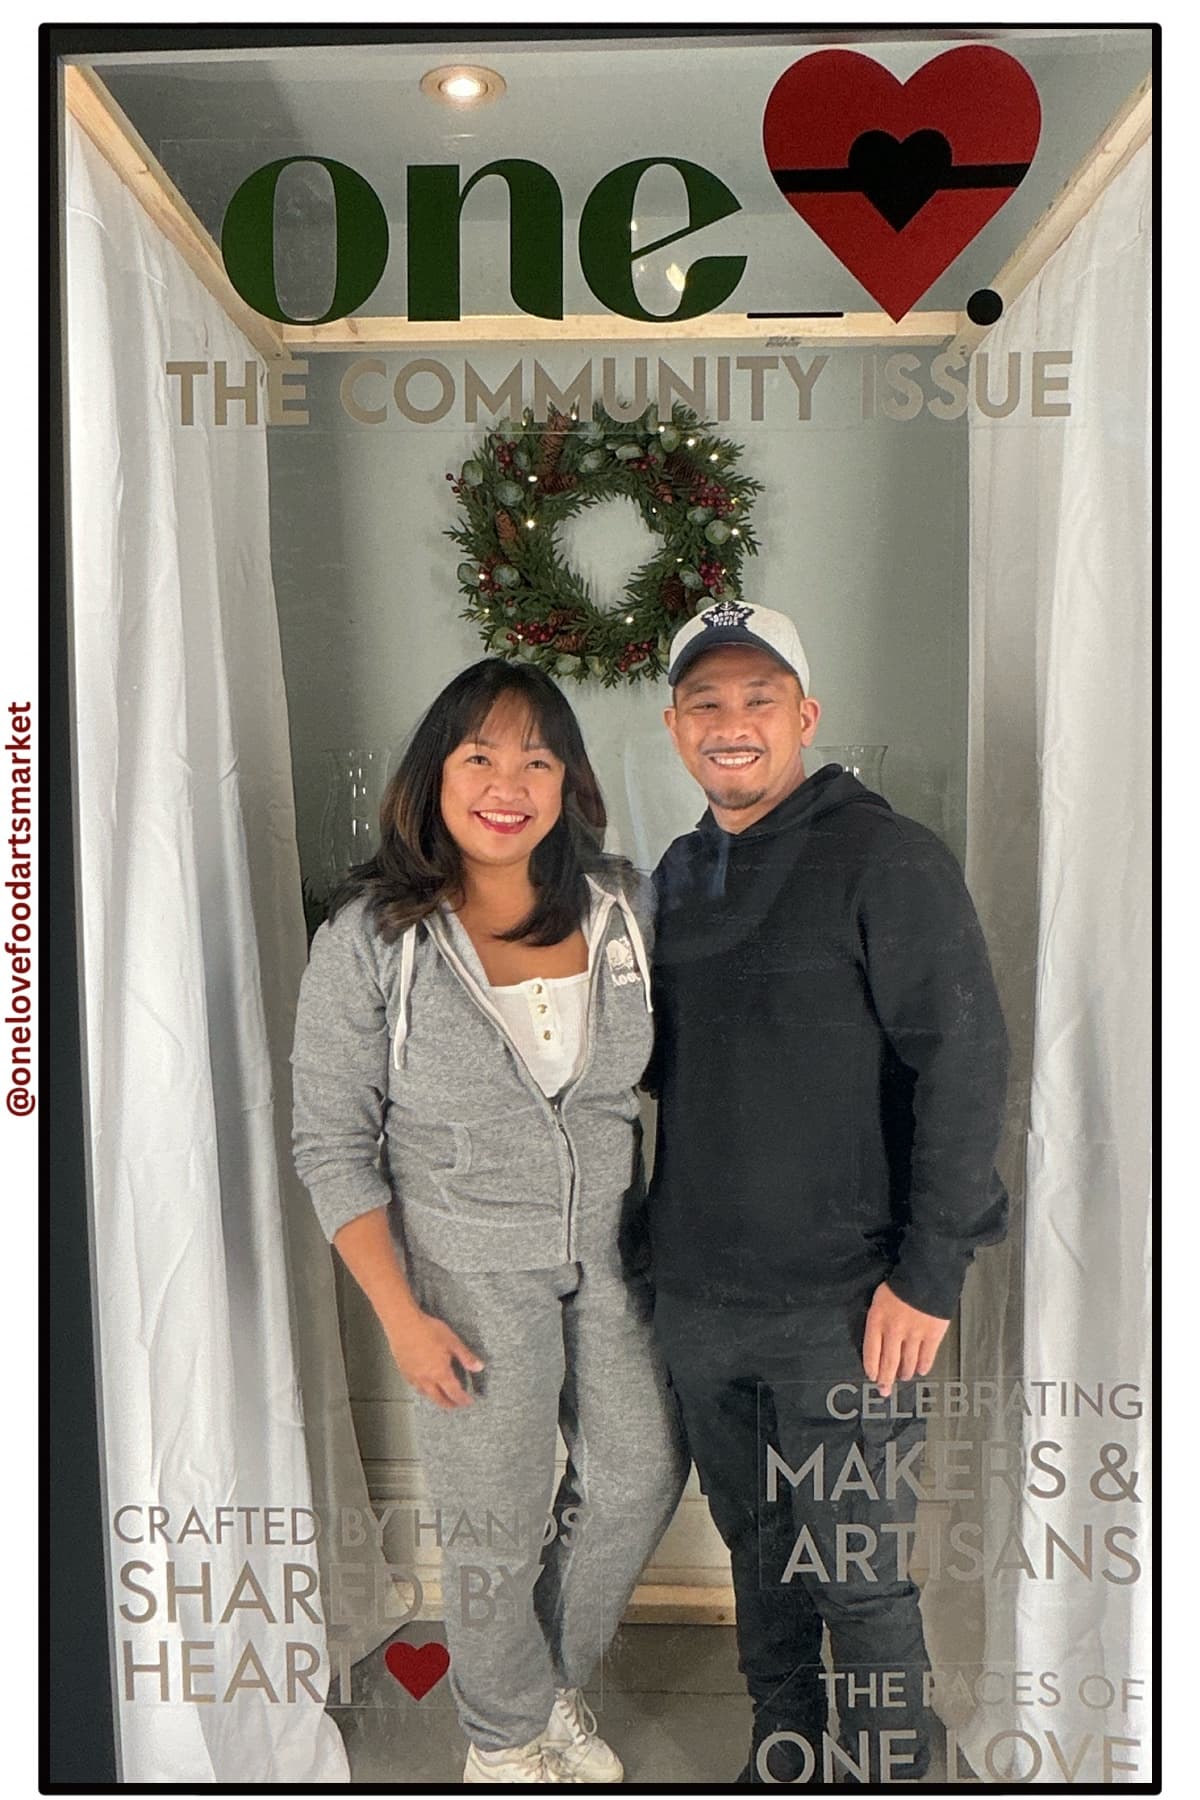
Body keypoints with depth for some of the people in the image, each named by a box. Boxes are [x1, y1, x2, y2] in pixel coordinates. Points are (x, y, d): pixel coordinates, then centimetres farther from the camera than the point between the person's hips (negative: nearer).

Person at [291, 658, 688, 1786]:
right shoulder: (369, 937, -15)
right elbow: (333, 1143, -10)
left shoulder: (621, 906, -5)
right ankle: (504, 1734, 43)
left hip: (610, 1253, 4)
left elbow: (666, 1075, 8)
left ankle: (555, 1679, 47)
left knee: (642, 1476, 17)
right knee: (498, 1523, 11)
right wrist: (400, 1313, -13)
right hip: (467, 1275, -4)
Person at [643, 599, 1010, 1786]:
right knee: (756, 1544, 21)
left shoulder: (886, 859, -10)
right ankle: (782, 1753, 41)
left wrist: (929, 1274, -16)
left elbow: (965, 1064, -14)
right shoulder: (679, 874, 10)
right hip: (696, 1297, 6)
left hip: (841, 1303, -6)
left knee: (857, 1575, 5)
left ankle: (887, 1774, 29)